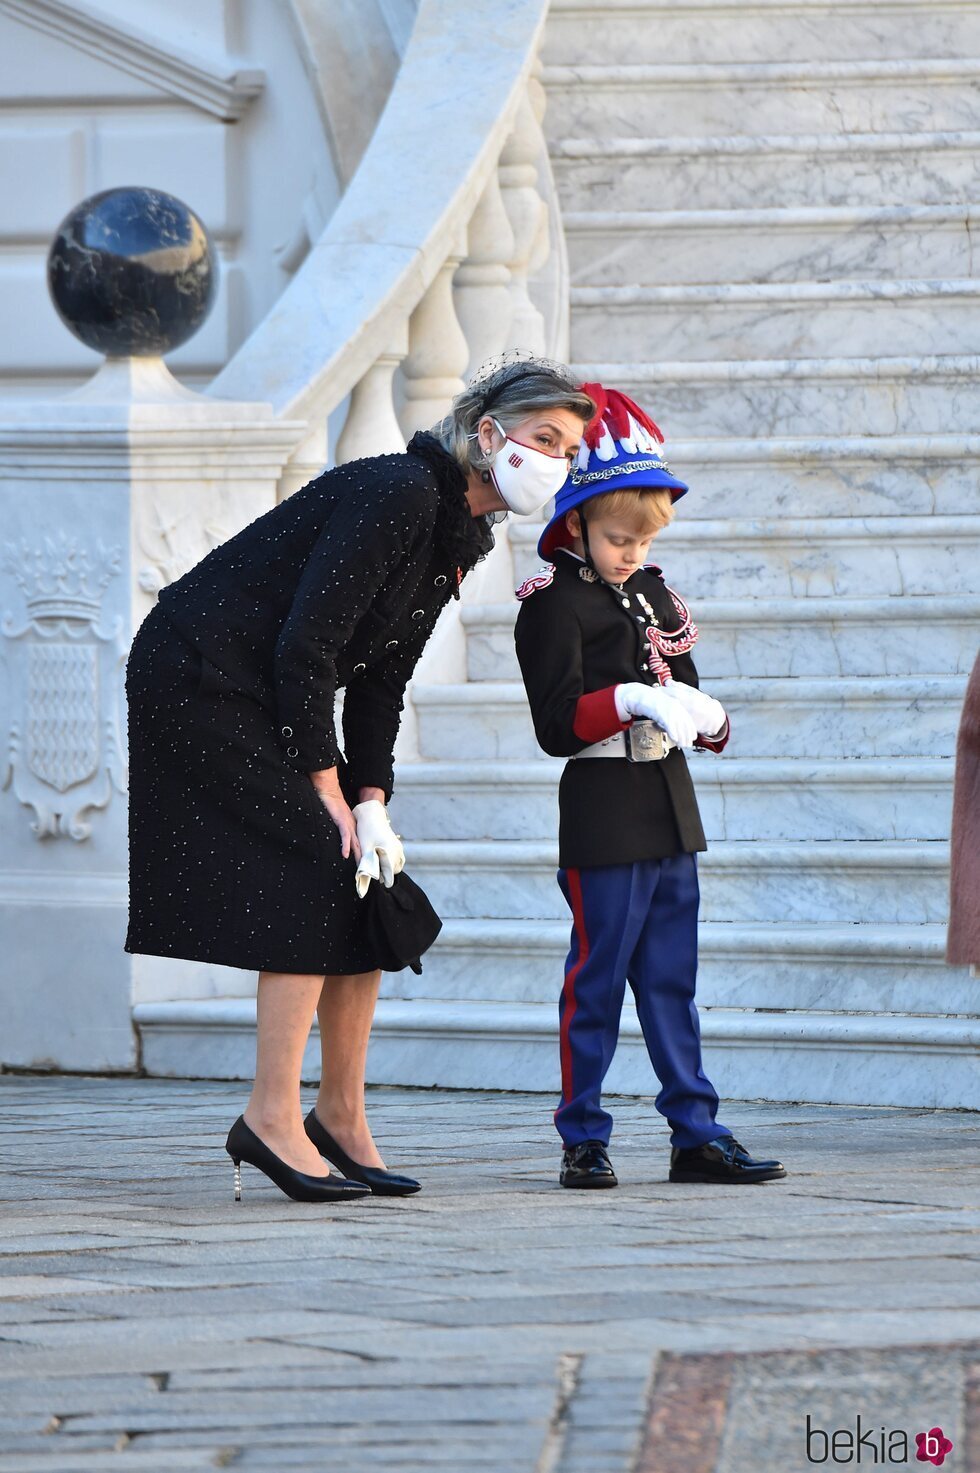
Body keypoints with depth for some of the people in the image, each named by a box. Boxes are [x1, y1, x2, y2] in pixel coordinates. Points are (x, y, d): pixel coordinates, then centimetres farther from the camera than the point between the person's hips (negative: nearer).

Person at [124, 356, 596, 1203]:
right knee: (318, 877, -15)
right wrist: (328, 789, -20)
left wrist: (371, 800, -3)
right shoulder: (399, 492, -21)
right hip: (201, 680, -9)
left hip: (269, 701, 9)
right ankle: (272, 1119, -14)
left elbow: (381, 680, 9)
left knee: (374, 889, 4)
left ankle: (342, 1119, 9)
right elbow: (306, 642, -24)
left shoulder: (463, 535, 8)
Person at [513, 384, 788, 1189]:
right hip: (603, 820, -7)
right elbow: (557, 722, -14)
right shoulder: (555, 605, -7)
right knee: (596, 979, -2)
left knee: (672, 980, 10)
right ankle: (584, 1141, 4)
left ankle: (697, 1133, 11)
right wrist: (632, 701, -26)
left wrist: (707, 719, -2)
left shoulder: (653, 596, 15)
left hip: (671, 815, 7)